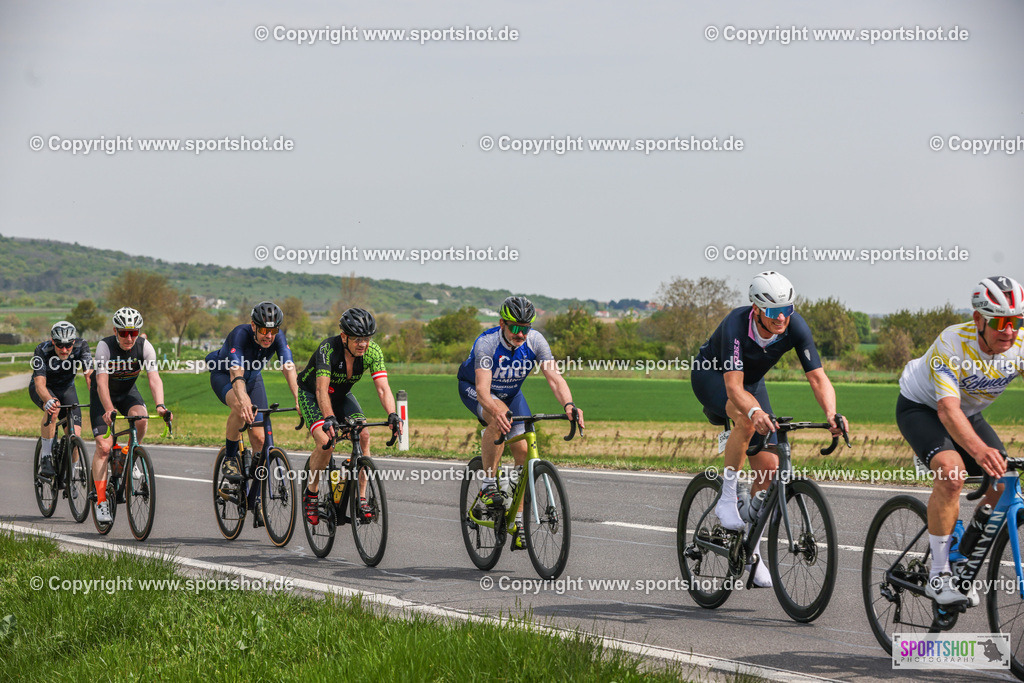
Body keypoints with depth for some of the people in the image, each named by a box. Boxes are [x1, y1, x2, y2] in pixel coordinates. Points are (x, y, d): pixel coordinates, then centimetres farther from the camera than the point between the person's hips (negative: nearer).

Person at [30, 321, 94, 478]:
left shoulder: (81, 347, -26)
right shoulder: (42, 351, -32)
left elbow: (90, 376, -32)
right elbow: (40, 383, -41)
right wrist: (48, 400, -62)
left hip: (66, 388, 3)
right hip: (42, 389, -3)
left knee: (75, 434, -15)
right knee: (53, 408, -38)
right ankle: (46, 457, -25)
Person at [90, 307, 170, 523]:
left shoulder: (144, 347, -21)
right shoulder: (105, 346, -28)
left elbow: (154, 378, -30)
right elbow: (102, 383, -36)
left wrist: (160, 405, -47)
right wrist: (109, 410, -52)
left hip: (128, 392, 2)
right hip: (103, 395, -2)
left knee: (141, 418, -31)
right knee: (103, 446, -16)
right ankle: (101, 502, -13)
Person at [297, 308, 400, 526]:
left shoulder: (372, 352, -22)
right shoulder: (328, 348, -34)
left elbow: (383, 388, -29)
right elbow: (322, 389, -42)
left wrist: (392, 415, -48)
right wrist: (329, 418, -58)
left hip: (342, 396, 4)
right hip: (311, 395, -4)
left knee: (363, 436, -19)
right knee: (326, 442, -26)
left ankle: (361, 498, -11)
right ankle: (311, 493, -4)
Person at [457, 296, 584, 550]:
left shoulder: (535, 341, -24)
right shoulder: (486, 343, -35)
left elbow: (554, 376, -32)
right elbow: (483, 389, -44)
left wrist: (568, 404, -51)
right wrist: (496, 411, -64)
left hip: (510, 391, 4)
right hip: (473, 387, -4)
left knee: (523, 450, -9)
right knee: (499, 416, -37)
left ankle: (518, 523, 0)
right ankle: (487, 486, -24)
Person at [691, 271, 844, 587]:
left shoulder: (795, 327, -27)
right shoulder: (736, 325, -38)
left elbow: (818, 378, -30)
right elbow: (733, 386, -45)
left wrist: (831, 413, -50)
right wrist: (756, 412, -65)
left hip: (752, 381, 5)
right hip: (711, 375, -5)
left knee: (769, 466, -7)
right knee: (747, 416, -38)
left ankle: (751, 548, 8)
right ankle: (727, 498, -21)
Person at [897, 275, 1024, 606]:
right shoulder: (953, 343, -35)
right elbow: (948, 409, -44)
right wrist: (979, 450, -62)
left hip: (968, 414, 6)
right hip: (920, 406, -6)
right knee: (951, 471, -31)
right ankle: (938, 575, -24)